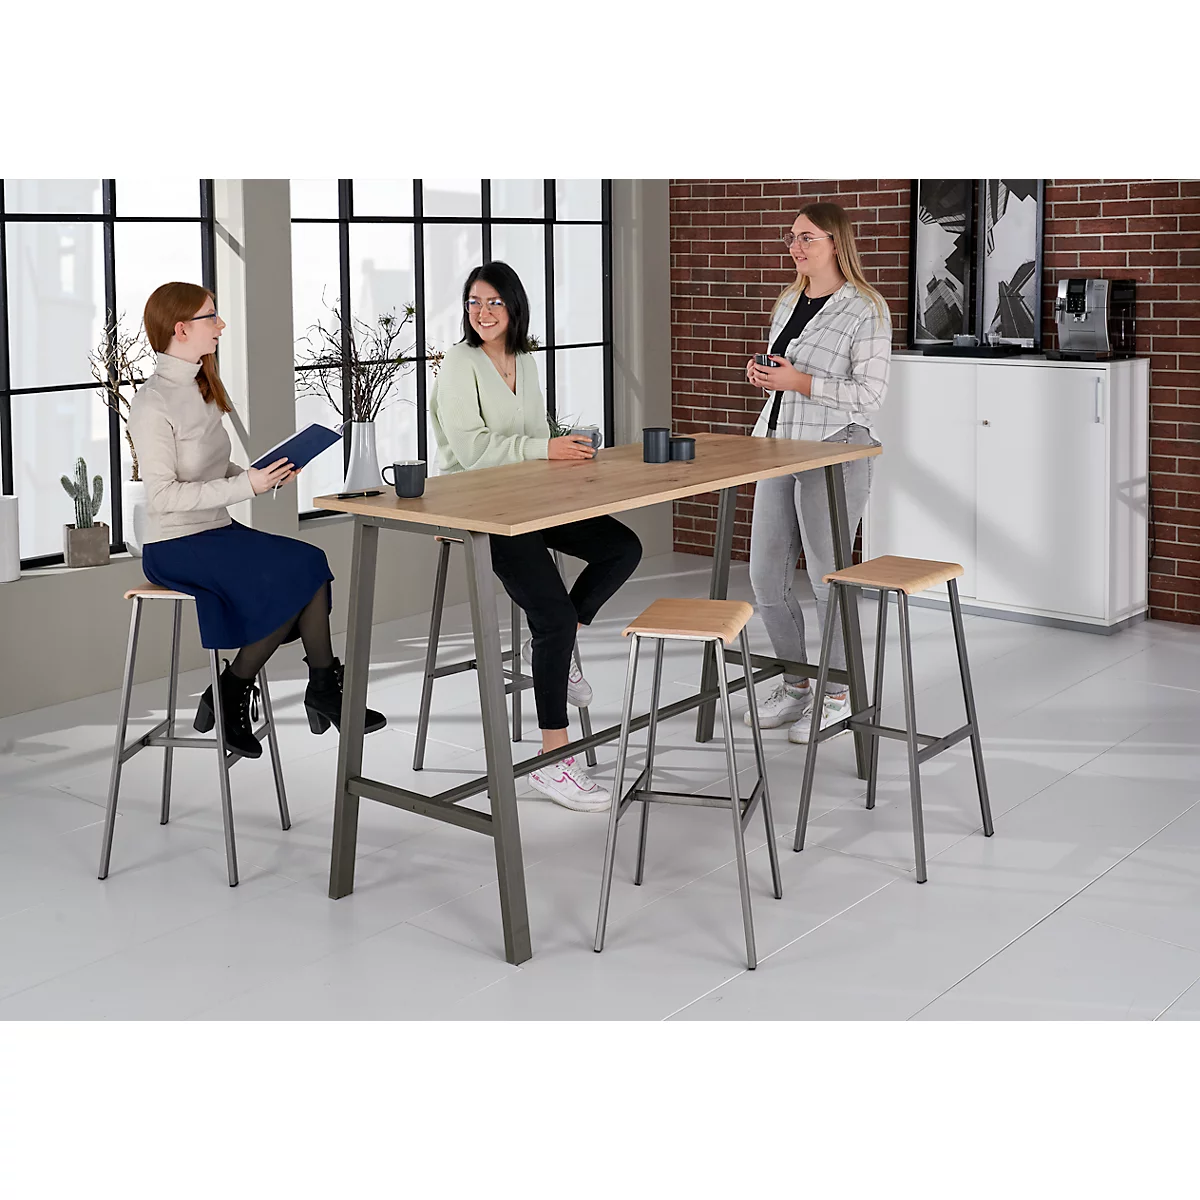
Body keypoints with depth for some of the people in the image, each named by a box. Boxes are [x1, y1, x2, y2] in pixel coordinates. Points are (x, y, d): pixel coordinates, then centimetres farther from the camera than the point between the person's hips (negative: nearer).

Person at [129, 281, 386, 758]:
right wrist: (246, 485, -25)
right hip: (175, 546, -8)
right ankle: (231, 695, -6)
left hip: (218, 532, 8)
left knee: (312, 562, -14)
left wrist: (265, 475, 0)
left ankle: (323, 688, -10)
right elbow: (163, 495, -21)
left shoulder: (201, 388, 13)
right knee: (300, 572, -20)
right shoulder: (153, 405, -15)